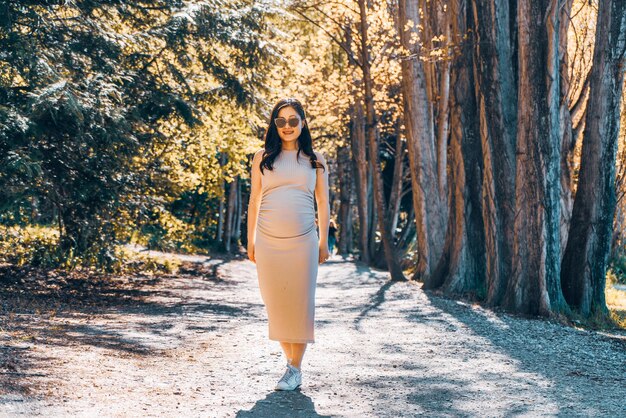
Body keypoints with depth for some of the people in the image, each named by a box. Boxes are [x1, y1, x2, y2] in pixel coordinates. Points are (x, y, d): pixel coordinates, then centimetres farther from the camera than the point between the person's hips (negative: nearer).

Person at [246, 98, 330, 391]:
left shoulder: (314, 158, 9)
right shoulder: (263, 157, 9)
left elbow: (323, 202, 10)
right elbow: (254, 201, 11)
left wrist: (324, 241, 5)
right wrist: (250, 241, 7)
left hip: (303, 242, -1)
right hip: (268, 242, 1)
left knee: (300, 302, -1)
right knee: (275, 302, 4)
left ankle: (296, 369, 6)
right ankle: (290, 359, 19)